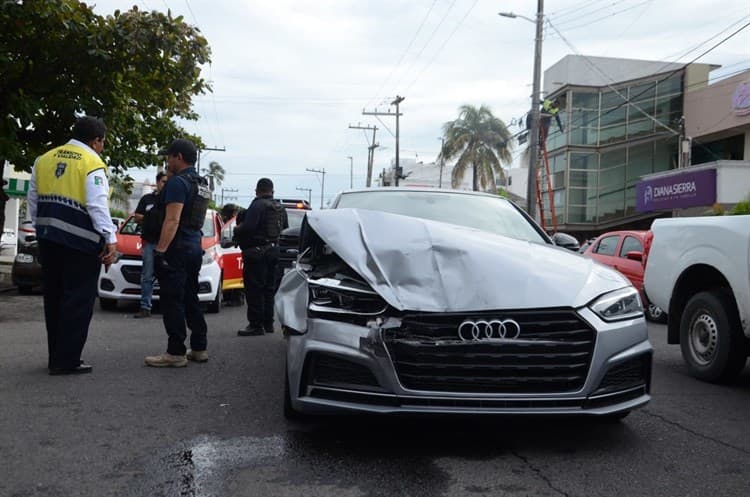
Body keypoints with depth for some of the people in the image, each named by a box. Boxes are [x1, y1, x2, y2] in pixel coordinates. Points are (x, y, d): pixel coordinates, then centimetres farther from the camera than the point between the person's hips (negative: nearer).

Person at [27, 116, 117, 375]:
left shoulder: (44, 159, 12)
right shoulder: (92, 164, -11)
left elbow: (33, 200, 16)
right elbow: (98, 206, -19)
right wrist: (111, 240, -19)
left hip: (49, 239, 7)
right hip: (80, 242, -7)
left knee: (54, 298, 15)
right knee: (78, 301, 0)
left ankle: (56, 356, 23)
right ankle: (66, 361, 1)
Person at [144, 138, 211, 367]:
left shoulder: (178, 182, -13)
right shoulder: (201, 184, 16)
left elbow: (172, 221, -22)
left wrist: (160, 250, -24)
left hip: (177, 248, -10)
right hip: (195, 247, 10)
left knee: (172, 302, -6)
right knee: (190, 300, 15)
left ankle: (176, 353, -5)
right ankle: (199, 348, 20)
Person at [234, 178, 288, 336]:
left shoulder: (258, 205, -14)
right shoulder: (280, 208, 12)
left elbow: (248, 227, -22)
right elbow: (285, 229, 18)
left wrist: (236, 230, -4)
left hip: (257, 252, -8)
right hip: (274, 250, 8)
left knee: (254, 289, -4)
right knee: (269, 288, 15)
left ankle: (256, 325, -4)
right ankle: (268, 323, 20)